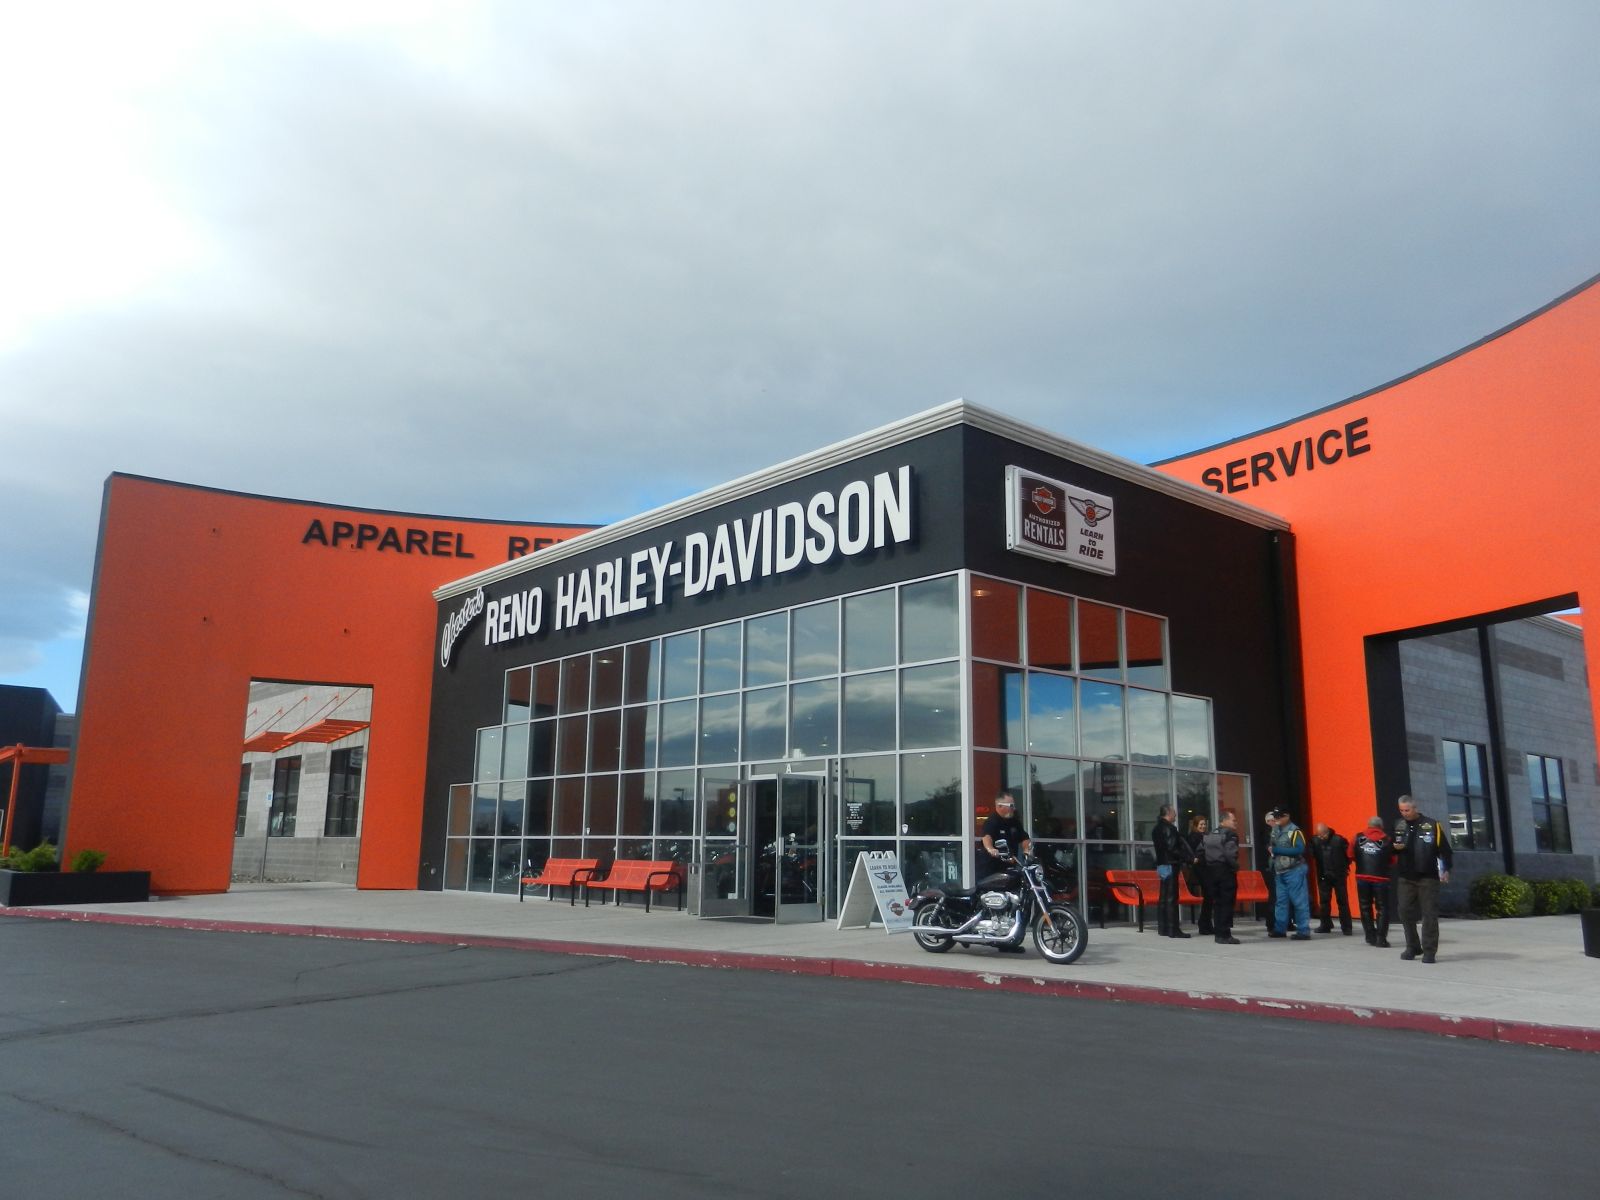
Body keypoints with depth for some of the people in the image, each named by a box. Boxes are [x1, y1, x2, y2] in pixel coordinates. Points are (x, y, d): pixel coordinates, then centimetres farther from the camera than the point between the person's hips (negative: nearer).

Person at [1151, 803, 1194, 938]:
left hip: (1162, 864, 10)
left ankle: (1163, 928, 16)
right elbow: (1172, 847, -21)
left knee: (1163, 897, 12)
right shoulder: (1168, 828, -14)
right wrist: (1189, 857, -13)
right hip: (1170, 865, -10)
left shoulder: (1157, 828, 16)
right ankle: (1173, 929, -10)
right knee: (1171, 897, -9)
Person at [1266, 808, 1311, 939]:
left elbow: (1299, 849, -22)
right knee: (1281, 901, 12)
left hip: (1294, 871, -8)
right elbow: (1273, 847, 25)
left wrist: (1277, 850, -19)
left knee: (1299, 901, -5)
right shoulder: (1275, 830, 12)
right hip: (1280, 872, 8)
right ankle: (1280, 929, 19)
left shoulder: (1294, 831, -12)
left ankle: (1304, 931, -2)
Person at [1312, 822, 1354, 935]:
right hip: (1323, 876, 3)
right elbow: (1312, 856, 2)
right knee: (1324, 901, 10)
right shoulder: (1315, 841, -6)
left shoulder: (1339, 840, -15)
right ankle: (1326, 925, 21)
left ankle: (1346, 927, 8)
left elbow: (1349, 854, -7)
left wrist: (1345, 867, -4)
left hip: (1338, 876, -3)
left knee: (1342, 901, 1)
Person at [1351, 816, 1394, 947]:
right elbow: (1393, 860, 5)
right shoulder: (1386, 840, 0)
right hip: (1380, 878, -1)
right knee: (1382, 908, 6)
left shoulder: (1358, 838, 2)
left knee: (1366, 908, 13)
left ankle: (1371, 937, 14)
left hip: (1362, 878, 2)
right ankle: (1381, 938, -2)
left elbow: (1351, 855, 7)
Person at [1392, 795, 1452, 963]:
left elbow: (1445, 848, -3)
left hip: (1428, 877, -4)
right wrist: (1394, 847, -5)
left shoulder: (1432, 825, -3)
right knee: (1406, 912, 7)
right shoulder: (1398, 825, 8)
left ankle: (1429, 951, 2)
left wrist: (1446, 869, -12)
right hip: (1404, 877, 4)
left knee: (1429, 914, -2)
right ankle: (1412, 947, 20)